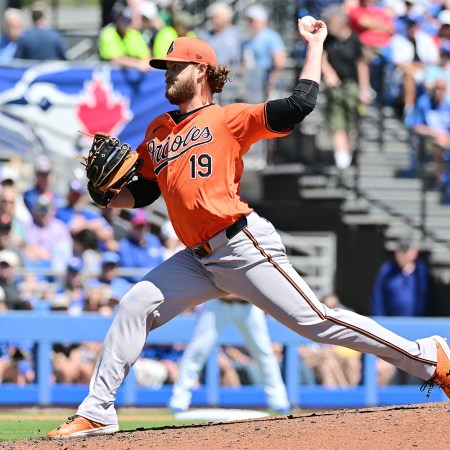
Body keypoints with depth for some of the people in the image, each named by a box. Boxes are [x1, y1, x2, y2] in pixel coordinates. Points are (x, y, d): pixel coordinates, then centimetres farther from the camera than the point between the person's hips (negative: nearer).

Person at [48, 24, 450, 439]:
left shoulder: (227, 118, -3)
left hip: (245, 248, -7)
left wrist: (315, 46, -8)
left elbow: (300, 104, -13)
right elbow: (140, 193, 23)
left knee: (315, 320, -9)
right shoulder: (157, 131, 17)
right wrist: (105, 195, 4)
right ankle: (97, 413, 3)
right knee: (135, 307, -2)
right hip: (199, 260, 7)